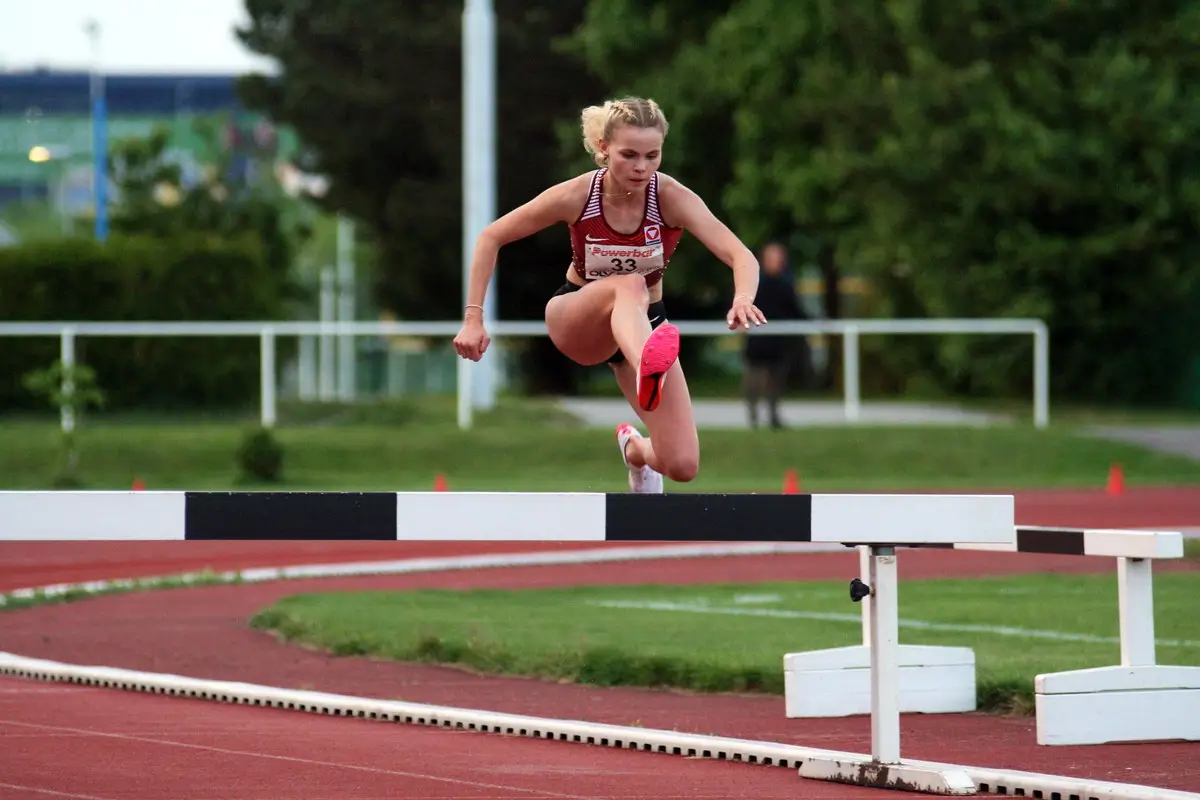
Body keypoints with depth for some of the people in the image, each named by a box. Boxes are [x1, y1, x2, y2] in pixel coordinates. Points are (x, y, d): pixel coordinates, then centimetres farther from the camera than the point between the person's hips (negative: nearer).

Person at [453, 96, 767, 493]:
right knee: (629, 285, -38)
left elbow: (742, 256, -35)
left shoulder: (673, 198, -23)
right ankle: (647, 372, -71)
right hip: (575, 319, -2)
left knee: (682, 465, -12)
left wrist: (743, 297, -57)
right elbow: (491, 238, -10)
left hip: (644, 326, 2)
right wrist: (473, 318, -17)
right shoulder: (576, 196, -21)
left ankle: (636, 448, 27)